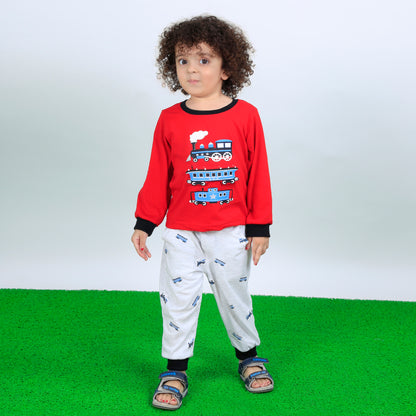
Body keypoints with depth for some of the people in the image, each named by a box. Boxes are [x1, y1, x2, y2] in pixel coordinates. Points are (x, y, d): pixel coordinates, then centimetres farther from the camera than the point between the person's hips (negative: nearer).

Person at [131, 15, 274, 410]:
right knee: (178, 299, 6)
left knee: (234, 296, 14)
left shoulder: (245, 116, -6)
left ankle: (248, 357, 37)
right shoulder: (169, 120, -3)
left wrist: (260, 227, -2)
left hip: (232, 232, -1)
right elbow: (157, 177, 3)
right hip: (181, 233, 1)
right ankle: (175, 372, 22)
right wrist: (143, 223, 2)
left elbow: (258, 174, -2)